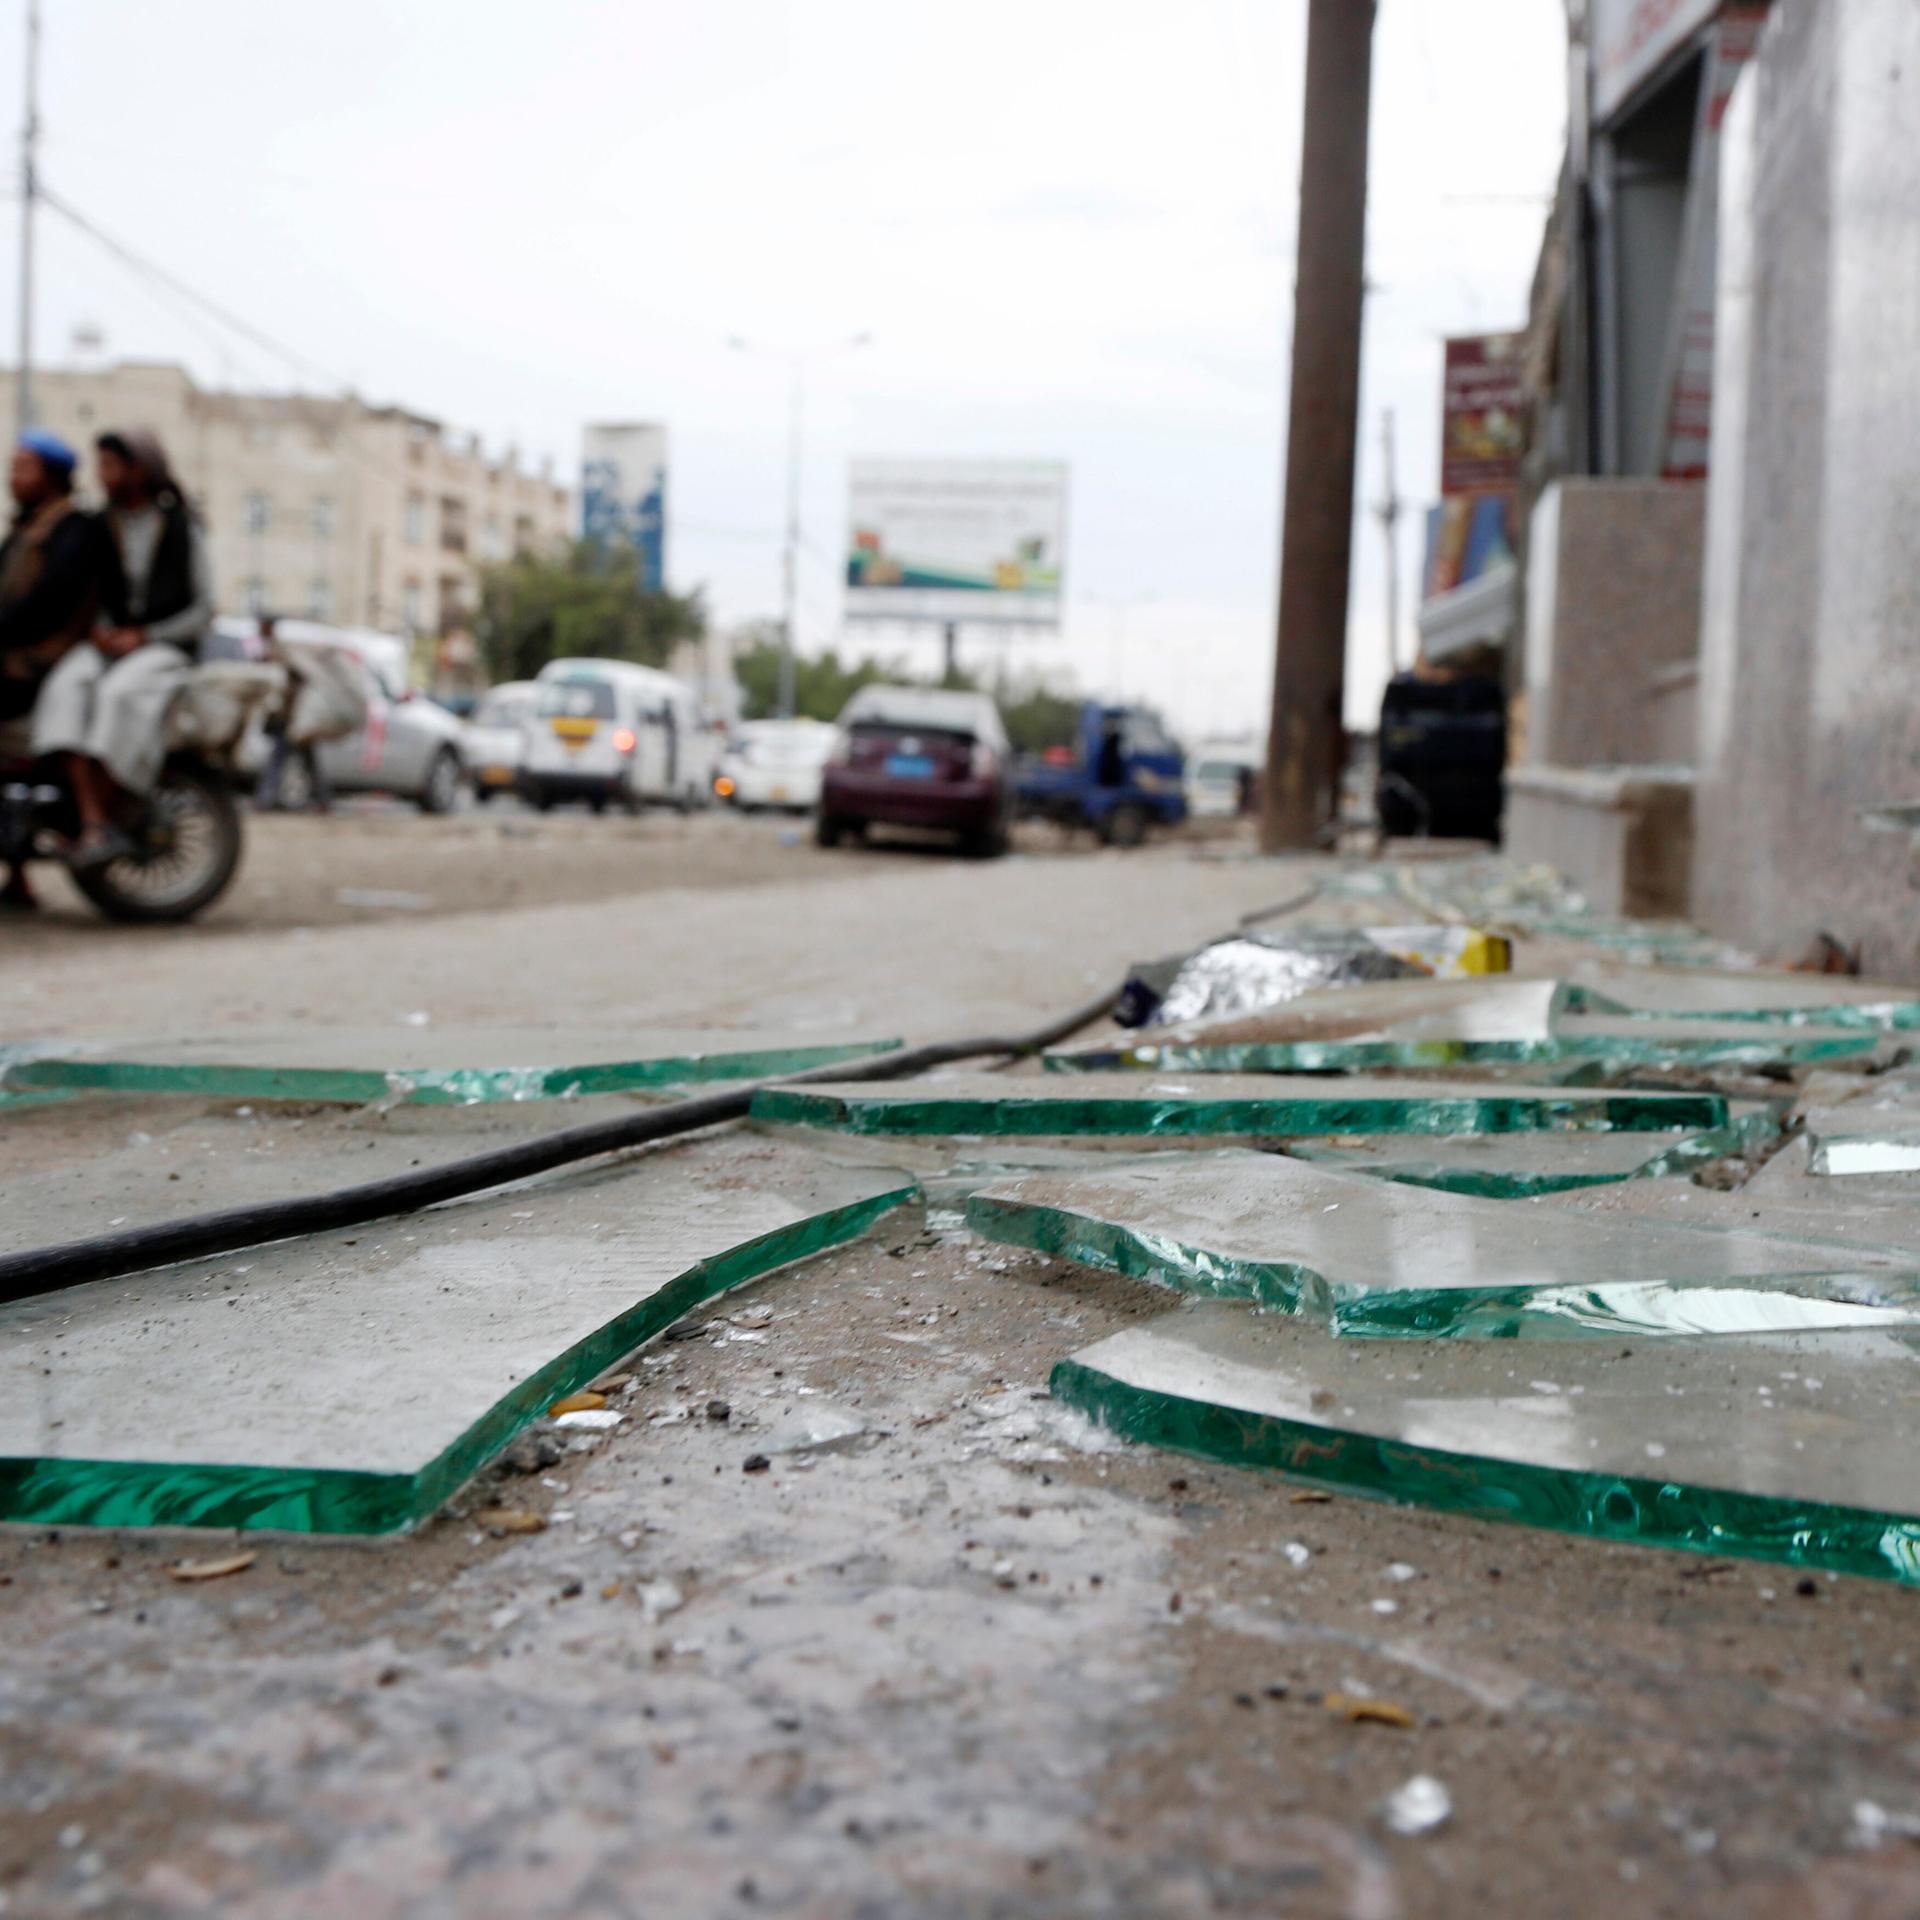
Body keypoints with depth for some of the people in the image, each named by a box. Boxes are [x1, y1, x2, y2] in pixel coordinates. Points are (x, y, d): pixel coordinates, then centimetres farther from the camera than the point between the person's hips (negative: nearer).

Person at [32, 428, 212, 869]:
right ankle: (95, 828, -40)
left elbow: (202, 610, -3)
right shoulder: (101, 527, 11)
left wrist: (144, 635, -14)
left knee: (119, 696, -36)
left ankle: (103, 814, -30)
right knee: (67, 691, -30)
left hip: (165, 647, -4)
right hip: (108, 642, 4)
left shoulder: (182, 530, -1)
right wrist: (98, 631, -8)